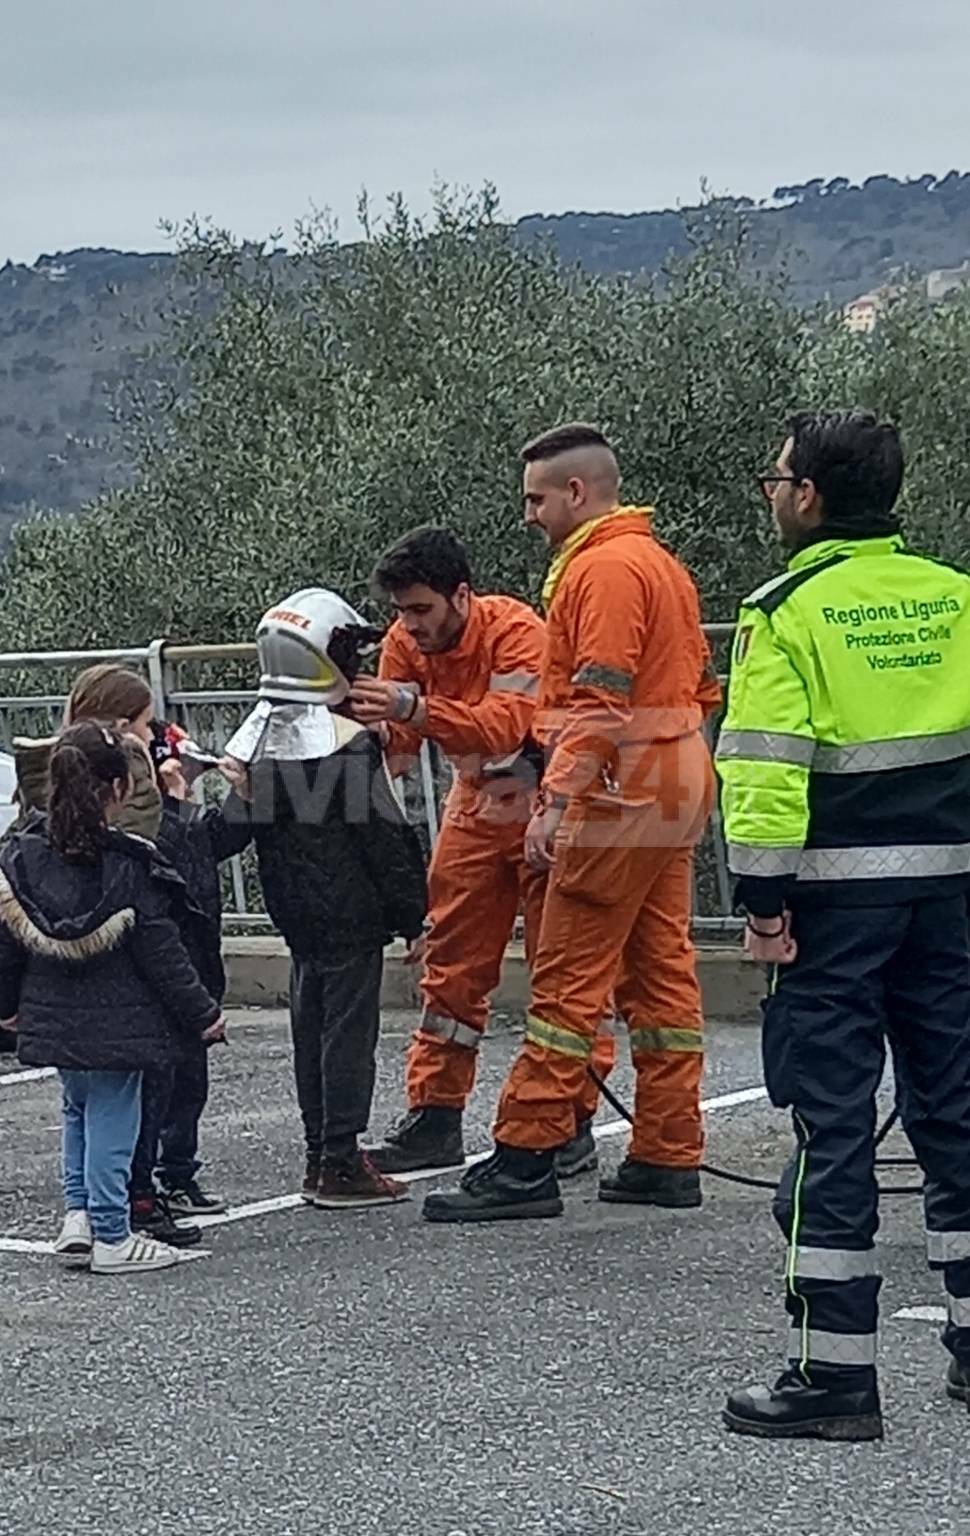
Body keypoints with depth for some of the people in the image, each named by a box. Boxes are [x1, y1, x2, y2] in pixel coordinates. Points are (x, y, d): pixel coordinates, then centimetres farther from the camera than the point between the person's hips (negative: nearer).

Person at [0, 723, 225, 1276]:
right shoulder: (129, 866, -17)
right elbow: (161, 951, -13)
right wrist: (203, 1012, -3)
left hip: (51, 1020, 5)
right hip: (116, 1021, -5)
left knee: (79, 1108, 23)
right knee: (112, 1119, 3)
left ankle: (78, 1214, 16)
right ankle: (111, 1237, 9)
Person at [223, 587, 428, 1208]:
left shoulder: (255, 738, 5)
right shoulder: (350, 745, -17)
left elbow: (250, 827, 12)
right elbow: (386, 838, -14)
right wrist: (415, 914, -5)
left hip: (295, 912, 8)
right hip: (352, 913, -7)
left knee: (311, 1022, 13)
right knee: (350, 1026, -3)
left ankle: (320, 1154, 20)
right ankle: (341, 1164, -2)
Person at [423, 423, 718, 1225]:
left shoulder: (604, 568, -13)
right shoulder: (661, 563, 18)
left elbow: (600, 702, -22)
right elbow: (702, 685, 22)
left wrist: (557, 800, -25)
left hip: (620, 798, -10)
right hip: (673, 794, 10)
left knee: (568, 977, -8)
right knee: (659, 971, 11)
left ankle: (525, 1161, -7)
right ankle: (668, 1159, 14)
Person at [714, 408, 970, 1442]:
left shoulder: (787, 610, -8)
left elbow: (764, 769, -15)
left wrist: (763, 899, -10)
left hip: (835, 893, -5)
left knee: (832, 1125, -1)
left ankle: (834, 1373, -1)